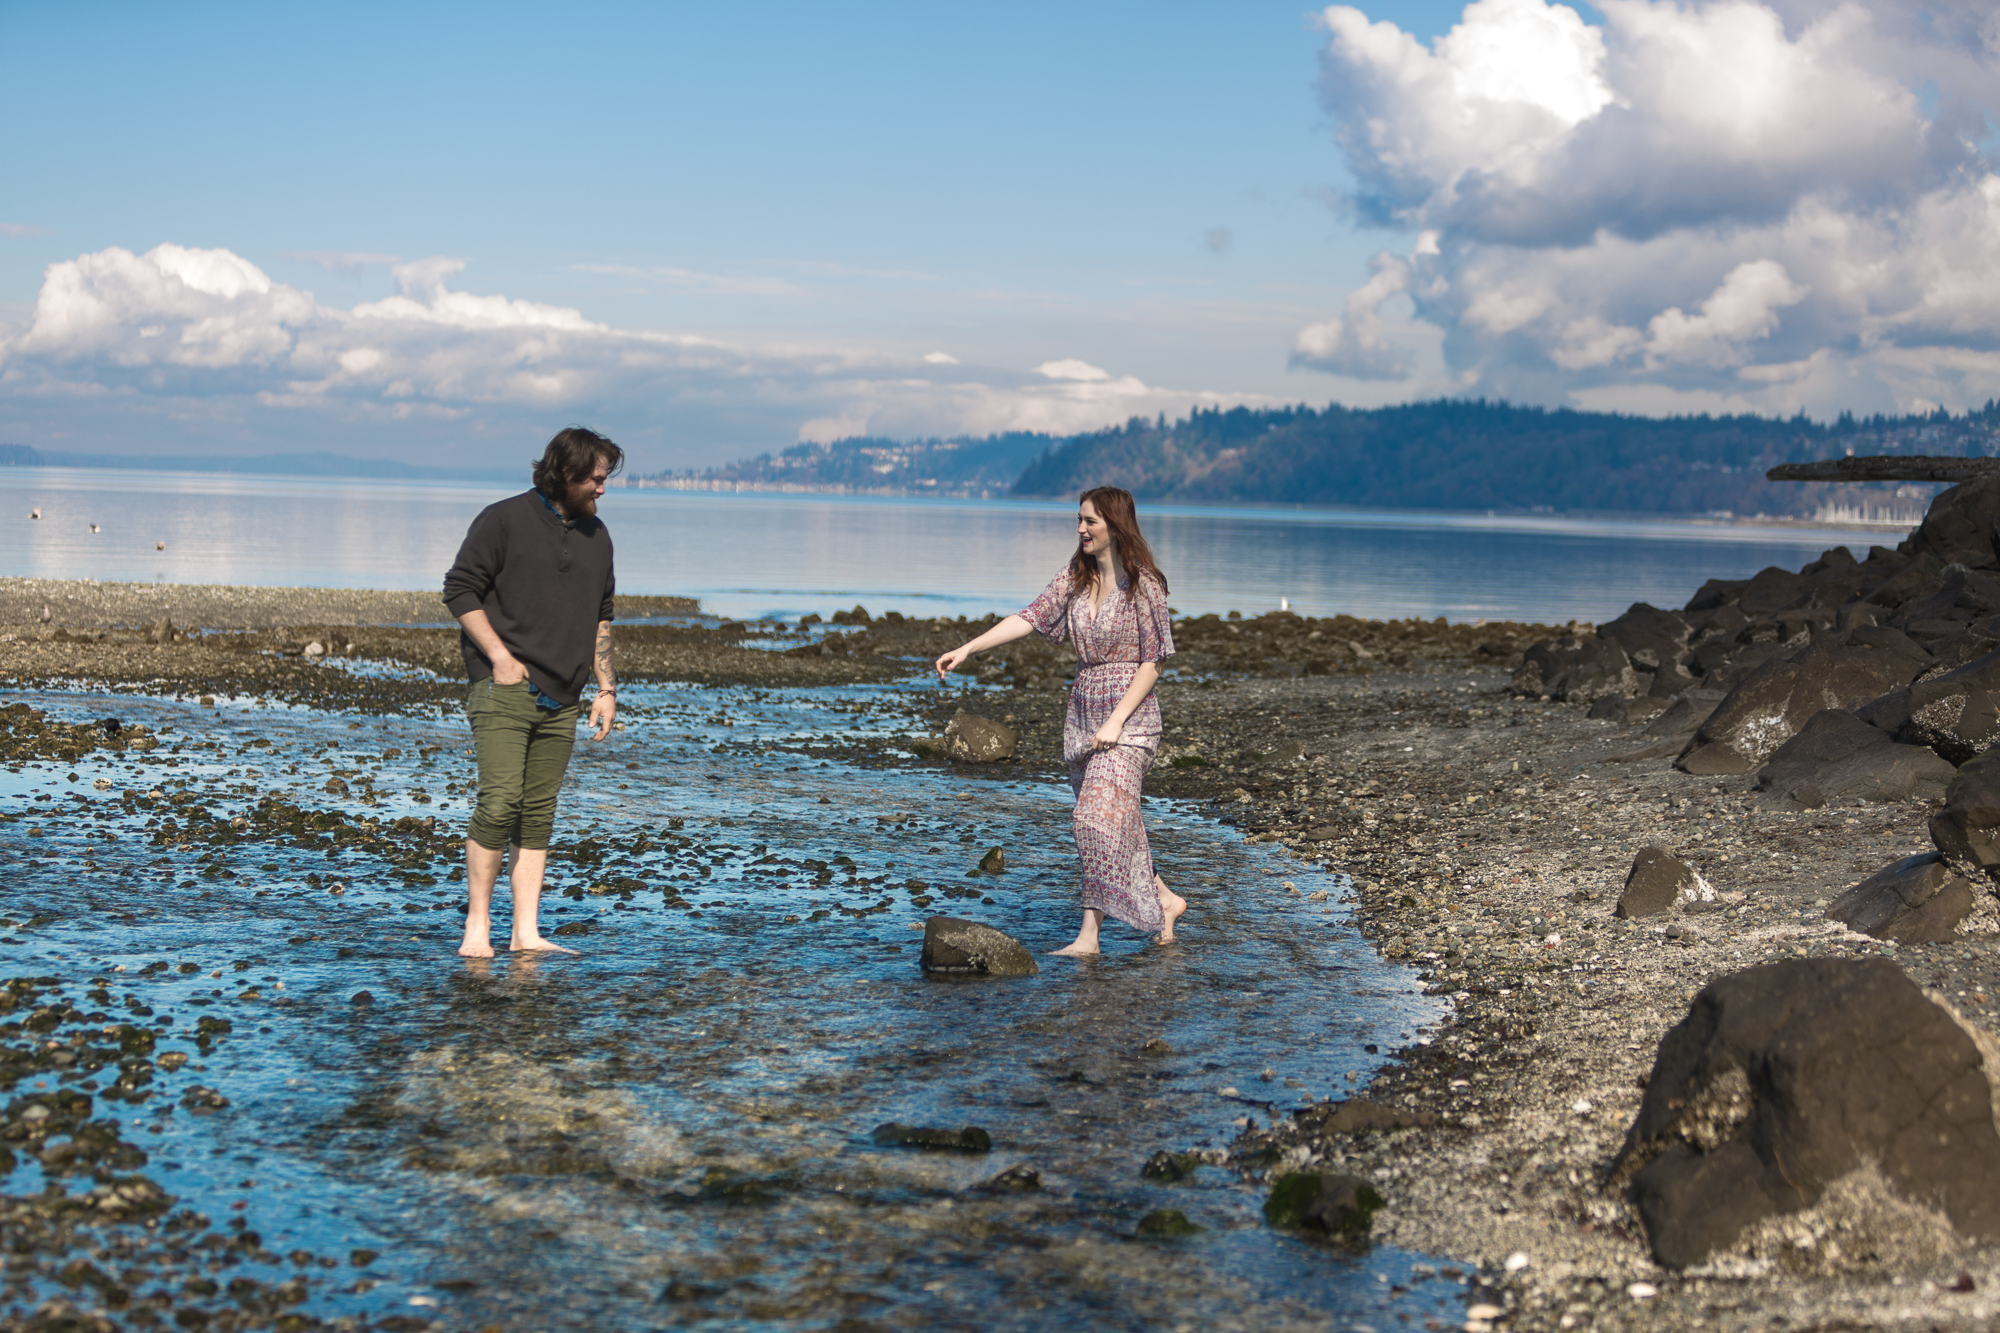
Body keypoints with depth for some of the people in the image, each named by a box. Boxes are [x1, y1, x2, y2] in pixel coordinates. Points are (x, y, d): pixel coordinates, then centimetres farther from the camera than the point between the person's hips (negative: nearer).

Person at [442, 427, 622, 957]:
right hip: (503, 690, -6)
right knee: (500, 802, -14)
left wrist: (606, 687, 17)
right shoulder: (503, 521, -3)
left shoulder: (597, 537, 16)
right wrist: (500, 657, -11)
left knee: (539, 814, 4)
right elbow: (460, 590, -4)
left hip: (561, 700, 6)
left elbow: (600, 617, 24)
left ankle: (526, 933, 6)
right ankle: (477, 926, -4)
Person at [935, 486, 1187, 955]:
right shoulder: (1075, 578, 8)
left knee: (1100, 815, -15)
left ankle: (1089, 934, -13)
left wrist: (1116, 721, -16)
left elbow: (1152, 662, -10)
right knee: (1115, 820, 10)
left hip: (1128, 712, -7)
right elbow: (1030, 618, 0)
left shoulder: (1143, 585, -9)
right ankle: (1165, 899, 27)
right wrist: (967, 648, -11)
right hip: (1082, 709, 7)